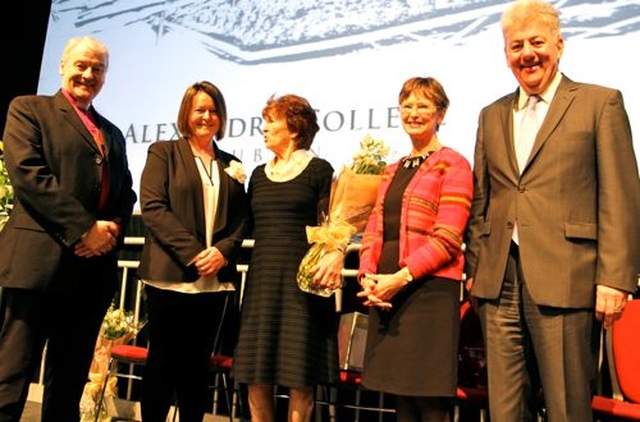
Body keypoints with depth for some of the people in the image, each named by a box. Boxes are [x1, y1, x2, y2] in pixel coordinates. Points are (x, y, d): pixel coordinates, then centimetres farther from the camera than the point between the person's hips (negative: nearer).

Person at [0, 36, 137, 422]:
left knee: (70, 381, 11)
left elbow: (125, 194, 18)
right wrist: (83, 228, -14)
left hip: (95, 266, 6)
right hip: (40, 259, -5)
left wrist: (113, 228, -4)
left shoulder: (113, 133, 24)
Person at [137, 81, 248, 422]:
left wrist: (222, 251, -8)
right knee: (162, 364, 3)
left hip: (217, 281, 3)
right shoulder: (163, 153, 6)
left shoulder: (231, 165, 17)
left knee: (198, 367, 9)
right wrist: (192, 253, -14)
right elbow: (152, 207, -6)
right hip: (170, 276, -3)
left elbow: (240, 220, 12)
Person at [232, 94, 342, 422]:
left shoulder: (319, 169, 1)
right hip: (263, 277, 5)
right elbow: (249, 226, 15)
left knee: (300, 376, 1)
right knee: (255, 375, 7)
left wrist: (336, 254, -22)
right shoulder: (259, 174, 16)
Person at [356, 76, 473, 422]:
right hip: (384, 294, 7)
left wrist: (401, 277, -17)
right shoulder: (392, 170, 19)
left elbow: (447, 238, -11)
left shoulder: (452, 164, -2)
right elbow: (374, 231, 14)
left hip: (430, 289, -6)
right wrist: (367, 275, -3)